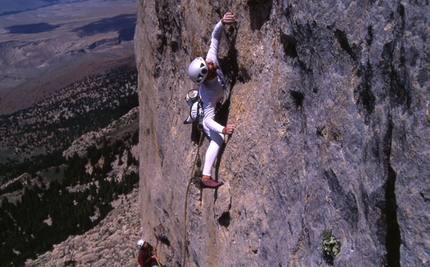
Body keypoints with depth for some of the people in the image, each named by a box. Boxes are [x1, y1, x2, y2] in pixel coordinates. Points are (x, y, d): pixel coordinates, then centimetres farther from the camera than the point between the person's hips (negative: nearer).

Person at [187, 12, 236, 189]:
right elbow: (209, 120, -44)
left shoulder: (211, 59, -34)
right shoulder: (208, 92, -47)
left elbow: (215, 36, -30)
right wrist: (222, 130, -62)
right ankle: (206, 177, -22)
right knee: (217, 139, -24)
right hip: (205, 113, -8)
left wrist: (222, 23, -50)